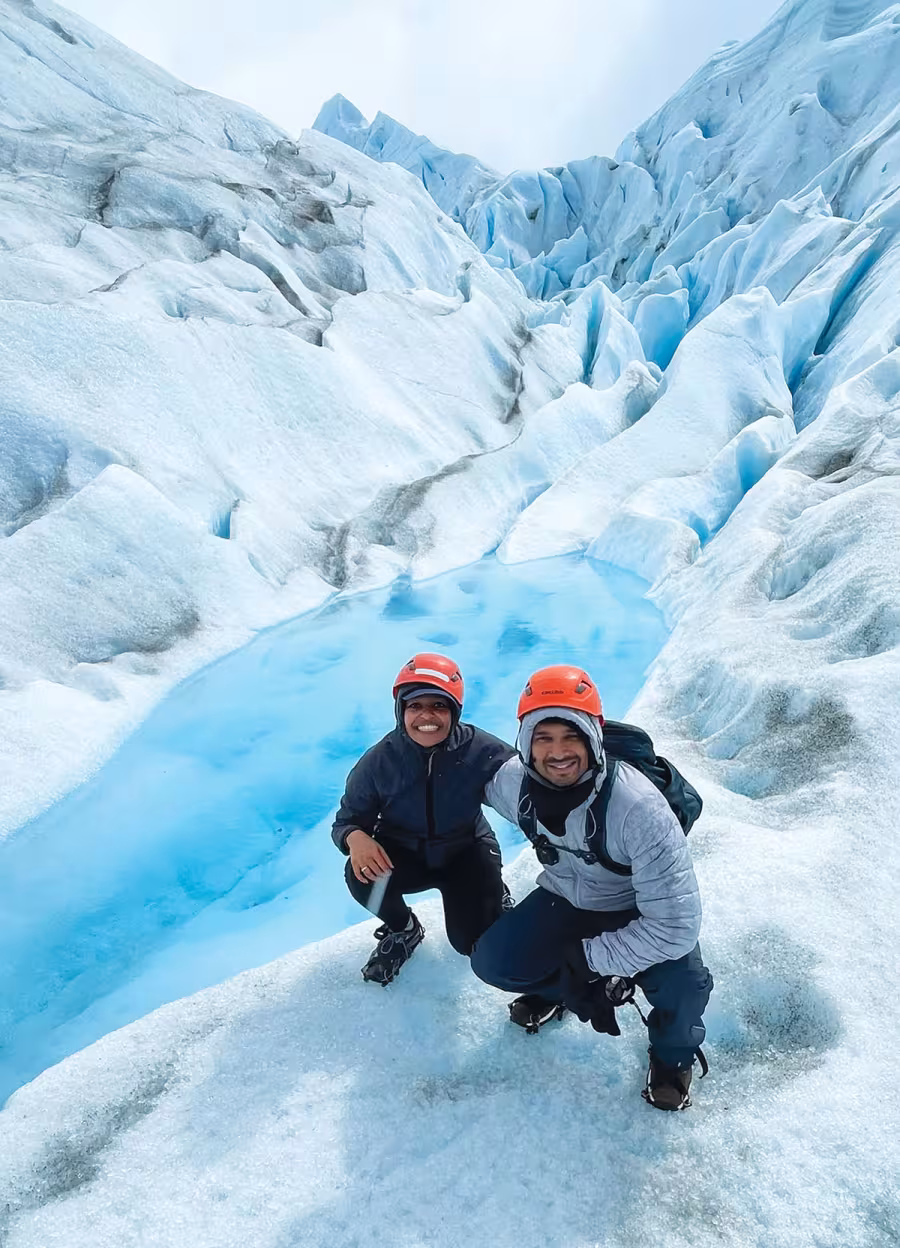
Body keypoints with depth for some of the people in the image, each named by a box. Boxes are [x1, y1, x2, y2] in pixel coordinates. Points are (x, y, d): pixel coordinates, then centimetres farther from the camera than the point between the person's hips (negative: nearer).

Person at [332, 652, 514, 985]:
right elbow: (348, 819, -10)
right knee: (362, 877, -29)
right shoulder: (379, 761, -20)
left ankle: (494, 897, 23)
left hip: (466, 852, -1)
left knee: (472, 942, -15)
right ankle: (404, 930, 7)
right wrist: (355, 837, -34)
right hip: (404, 855, 1)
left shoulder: (481, 750, -24)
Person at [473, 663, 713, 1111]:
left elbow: (676, 925, -33)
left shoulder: (638, 807, -37)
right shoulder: (513, 780, -22)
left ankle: (673, 1052, 9)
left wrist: (587, 958, -27)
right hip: (564, 900, 4)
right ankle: (557, 986, 22)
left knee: (681, 987, -29)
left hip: (640, 913, -3)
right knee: (492, 961, -13)